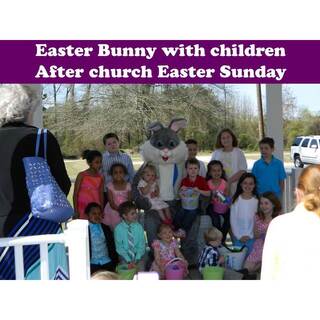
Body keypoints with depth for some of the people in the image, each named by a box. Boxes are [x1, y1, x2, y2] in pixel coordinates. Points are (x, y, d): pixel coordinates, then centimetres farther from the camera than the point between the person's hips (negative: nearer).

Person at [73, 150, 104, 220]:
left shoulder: (101, 177, 4)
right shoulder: (82, 175, -5)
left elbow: (101, 195, 10)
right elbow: (75, 194, -3)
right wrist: (76, 211, -5)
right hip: (82, 209, -3)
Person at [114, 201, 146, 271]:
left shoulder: (139, 227, -4)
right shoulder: (118, 229, -8)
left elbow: (141, 245, -2)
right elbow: (119, 247, -6)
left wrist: (136, 259, -14)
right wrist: (129, 261, -14)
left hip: (138, 256, 1)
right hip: (125, 257, -1)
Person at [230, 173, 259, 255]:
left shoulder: (257, 200, -4)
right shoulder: (236, 200, 1)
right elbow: (233, 220, 2)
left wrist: (249, 235, -8)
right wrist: (239, 236, -4)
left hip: (252, 237, -1)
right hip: (238, 237, 2)